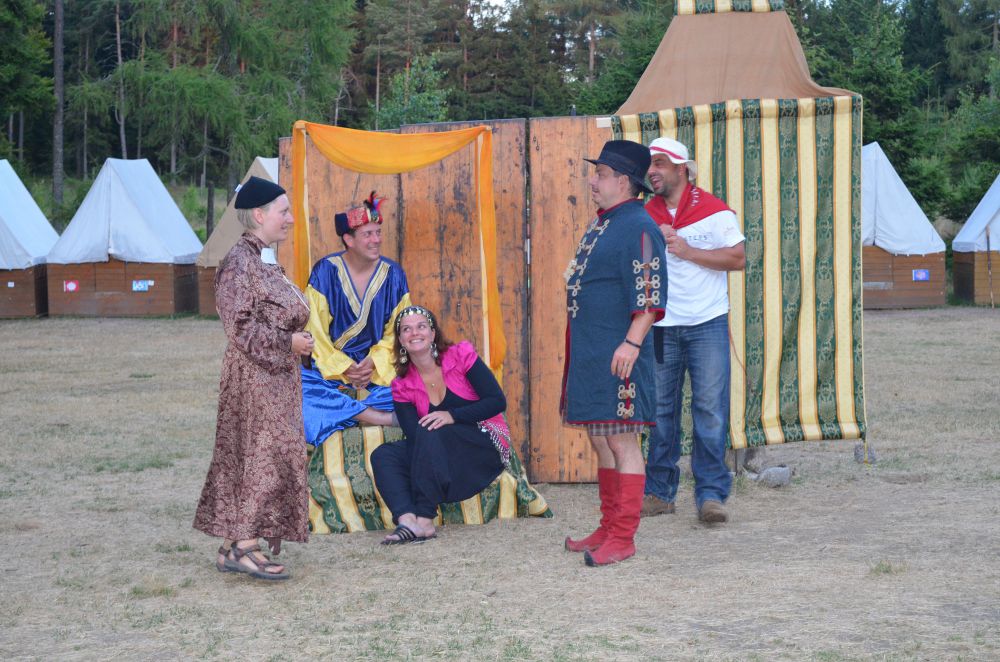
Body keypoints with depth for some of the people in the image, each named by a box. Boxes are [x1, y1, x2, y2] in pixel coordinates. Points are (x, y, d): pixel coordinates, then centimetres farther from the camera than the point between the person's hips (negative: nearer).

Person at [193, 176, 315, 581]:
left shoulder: (264, 261, 15)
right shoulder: (240, 262, -15)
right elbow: (240, 326, -20)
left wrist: (298, 341, 10)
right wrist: (288, 342, -17)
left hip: (275, 376, 9)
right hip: (256, 377, -9)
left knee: (245, 456, 10)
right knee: (265, 453, -9)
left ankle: (233, 545, 13)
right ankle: (244, 545, -6)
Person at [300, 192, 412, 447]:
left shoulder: (393, 274, 0)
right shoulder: (325, 271, -6)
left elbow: (396, 330, 2)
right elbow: (316, 330, -7)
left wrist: (375, 362, -15)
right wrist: (344, 367, -16)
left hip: (379, 367, 1)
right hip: (330, 366, -1)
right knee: (300, 390, -33)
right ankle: (385, 418, -31)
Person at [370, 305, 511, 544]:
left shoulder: (461, 355, -6)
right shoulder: (402, 386, 3)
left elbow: (497, 401, -12)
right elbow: (413, 438, -6)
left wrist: (452, 416, -25)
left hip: (486, 447, -5)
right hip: (442, 454, 5)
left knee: (430, 432, -31)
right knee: (382, 455, -15)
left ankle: (425, 520, -37)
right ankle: (407, 519, -41)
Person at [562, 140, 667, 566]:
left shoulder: (638, 228, -13)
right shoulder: (600, 224, 19)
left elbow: (650, 294, -19)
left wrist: (631, 343, -25)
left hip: (617, 355, -10)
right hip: (589, 355, 10)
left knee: (621, 440, -7)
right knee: (600, 440, 15)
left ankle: (623, 538, -4)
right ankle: (608, 529, 24)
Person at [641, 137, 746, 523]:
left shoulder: (713, 210, 0)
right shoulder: (645, 216, 10)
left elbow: (737, 258, -7)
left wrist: (688, 251, -12)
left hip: (707, 323, -3)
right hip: (660, 327, 3)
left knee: (710, 409, -6)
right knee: (659, 410, 4)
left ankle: (710, 494, -4)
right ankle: (659, 492, 12)